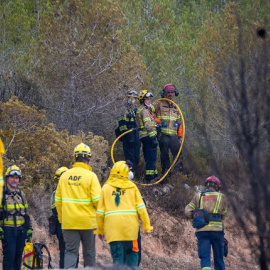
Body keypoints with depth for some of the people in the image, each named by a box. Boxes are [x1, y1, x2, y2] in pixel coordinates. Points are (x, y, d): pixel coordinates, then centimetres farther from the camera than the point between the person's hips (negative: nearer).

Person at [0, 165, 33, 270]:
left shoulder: (21, 194, 17)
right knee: (9, 255, -10)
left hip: (21, 230, 6)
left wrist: (29, 228, 17)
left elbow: (26, 213, 22)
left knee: (18, 256, 7)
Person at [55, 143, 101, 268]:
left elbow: (58, 200, 8)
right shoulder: (90, 176, -8)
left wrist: (61, 218, 19)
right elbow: (97, 200, -13)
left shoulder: (64, 176, 4)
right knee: (89, 253, 10)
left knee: (70, 251, 2)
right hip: (88, 221, -2)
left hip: (69, 222, 2)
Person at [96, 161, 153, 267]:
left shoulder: (106, 188, 6)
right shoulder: (132, 187, 5)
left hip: (113, 227, 0)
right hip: (130, 226, 0)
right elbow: (141, 208, 2)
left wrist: (100, 230, 16)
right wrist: (146, 225, 8)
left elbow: (100, 212, 6)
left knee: (117, 256, 1)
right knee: (131, 254, 12)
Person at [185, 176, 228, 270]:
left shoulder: (198, 196, 10)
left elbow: (188, 212, 3)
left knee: (205, 257, -3)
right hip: (217, 229, 0)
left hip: (202, 230, 0)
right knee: (218, 258, 12)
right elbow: (223, 213, 10)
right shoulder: (221, 197, 8)